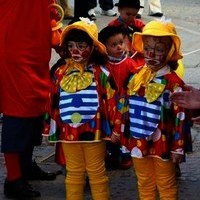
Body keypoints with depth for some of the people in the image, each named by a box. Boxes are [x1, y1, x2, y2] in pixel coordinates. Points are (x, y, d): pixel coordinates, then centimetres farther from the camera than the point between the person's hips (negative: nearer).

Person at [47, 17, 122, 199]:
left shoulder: (100, 73, -8)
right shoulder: (60, 73, 2)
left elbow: (112, 102, -6)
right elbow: (54, 103, 10)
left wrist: (115, 129, -6)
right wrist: (52, 128, 12)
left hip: (93, 131, -3)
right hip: (68, 132, 3)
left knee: (97, 173, 10)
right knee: (73, 174, 15)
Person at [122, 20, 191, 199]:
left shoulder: (173, 82, -16)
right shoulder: (136, 78, 2)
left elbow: (180, 117, -14)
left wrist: (177, 148, -13)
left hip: (162, 144, -5)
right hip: (139, 143, 5)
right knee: (144, 185, 20)